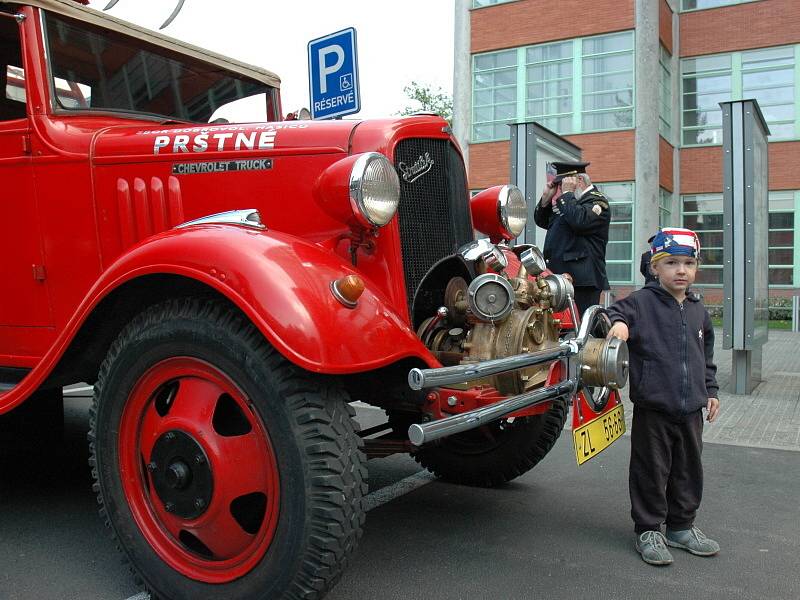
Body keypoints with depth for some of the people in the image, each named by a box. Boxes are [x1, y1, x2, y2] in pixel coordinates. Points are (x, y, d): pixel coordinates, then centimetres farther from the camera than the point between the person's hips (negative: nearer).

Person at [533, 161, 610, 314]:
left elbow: (579, 221, -24)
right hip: (558, 276, 8)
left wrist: (567, 193, -12)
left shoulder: (597, 201, -4)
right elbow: (541, 221, 23)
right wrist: (546, 197, 8)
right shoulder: (571, 201, 22)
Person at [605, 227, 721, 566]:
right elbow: (615, 313, -18)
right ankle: (648, 531, 17)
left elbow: (706, 355, 20)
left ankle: (681, 527, 32)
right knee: (651, 471, 4)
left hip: (691, 409, 6)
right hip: (653, 407, -6)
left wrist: (711, 390, 18)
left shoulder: (698, 310, 12)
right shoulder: (643, 302, -7)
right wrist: (617, 322, -40)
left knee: (688, 470, 16)